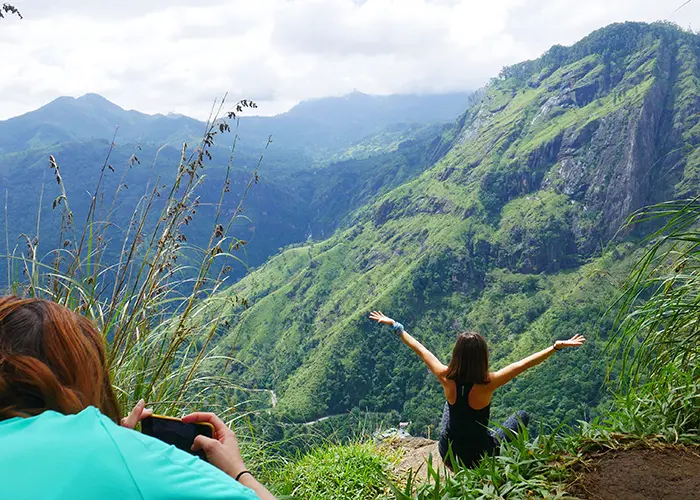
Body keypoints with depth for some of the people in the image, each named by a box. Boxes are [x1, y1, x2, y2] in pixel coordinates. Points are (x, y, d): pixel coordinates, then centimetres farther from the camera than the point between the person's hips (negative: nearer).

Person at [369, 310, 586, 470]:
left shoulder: (446, 379, -19)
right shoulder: (487, 384, -28)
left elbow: (419, 349, -9)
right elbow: (525, 363, -26)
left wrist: (395, 325, 0)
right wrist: (557, 346, -23)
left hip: (449, 456, 3)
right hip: (481, 456, -3)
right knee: (522, 415, 17)